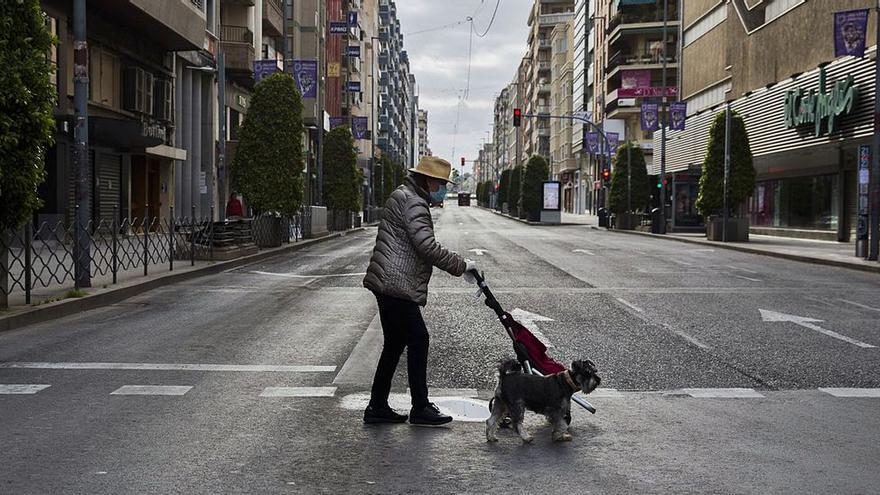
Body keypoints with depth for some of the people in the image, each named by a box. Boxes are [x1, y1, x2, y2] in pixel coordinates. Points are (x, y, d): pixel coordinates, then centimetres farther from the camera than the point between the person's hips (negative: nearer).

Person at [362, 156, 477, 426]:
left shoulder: (405, 197, 22)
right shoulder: (413, 202, -13)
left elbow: (421, 247, 26)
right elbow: (427, 247, -22)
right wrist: (460, 265, -14)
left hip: (388, 284, 11)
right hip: (396, 285, -11)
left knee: (395, 343, 13)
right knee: (418, 340, -4)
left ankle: (377, 407, 17)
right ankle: (420, 408, 3)